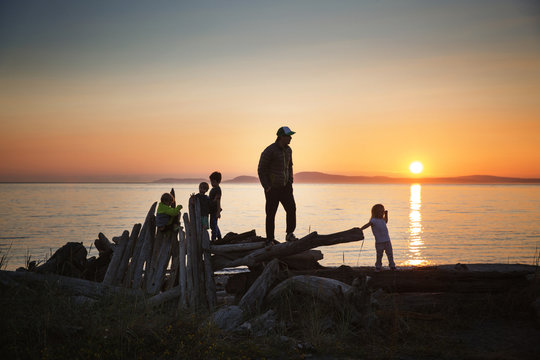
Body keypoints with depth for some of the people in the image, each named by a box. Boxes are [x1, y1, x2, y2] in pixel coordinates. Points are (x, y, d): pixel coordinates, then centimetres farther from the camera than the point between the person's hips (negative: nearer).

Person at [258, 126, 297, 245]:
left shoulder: (288, 150, 5)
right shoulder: (269, 151, -17)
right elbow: (261, 169, -13)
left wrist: (290, 181, 11)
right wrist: (266, 186, -15)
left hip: (285, 186, 5)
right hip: (272, 188, -5)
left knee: (291, 208, -12)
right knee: (271, 214, 2)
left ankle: (290, 234, -4)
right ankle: (270, 240, 13)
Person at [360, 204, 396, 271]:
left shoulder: (382, 219, 11)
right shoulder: (374, 221, -13)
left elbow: (386, 221, 34)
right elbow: (367, 225, -21)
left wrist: (386, 214, 25)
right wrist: (360, 229, -32)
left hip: (387, 240, 6)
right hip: (379, 242, -6)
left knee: (390, 254, 11)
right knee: (379, 255, 3)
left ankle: (392, 266, 21)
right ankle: (378, 267, 16)